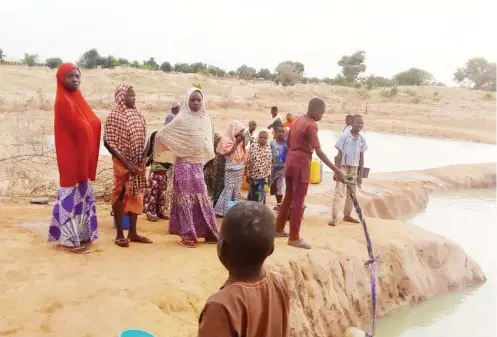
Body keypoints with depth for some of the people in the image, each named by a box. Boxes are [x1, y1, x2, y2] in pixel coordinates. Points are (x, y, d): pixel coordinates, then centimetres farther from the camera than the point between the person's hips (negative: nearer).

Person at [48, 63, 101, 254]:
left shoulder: (77, 99, 12)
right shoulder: (63, 102, -14)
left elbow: (93, 123, 9)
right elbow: (78, 128, -19)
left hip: (82, 156, 9)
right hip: (71, 156, -9)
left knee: (80, 194, 14)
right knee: (71, 195, -3)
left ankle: (78, 235, 24)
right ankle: (68, 240, 6)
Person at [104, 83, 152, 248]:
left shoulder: (138, 116, 7)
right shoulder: (114, 116, -11)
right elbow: (108, 142, -14)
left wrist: (142, 160, -1)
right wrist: (126, 162, -18)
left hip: (137, 163, 6)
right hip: (122, 163, -6)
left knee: (136, 195, 10)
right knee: (120, 195, 1)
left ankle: (133, 232, 19)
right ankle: (119, 234, 10)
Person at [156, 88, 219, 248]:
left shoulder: (205, 119, 7)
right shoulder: (181, 119, -9)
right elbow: (160, 135, -7)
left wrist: (205, 158, 10)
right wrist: (176, 149, -1)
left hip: (199, 164, 5)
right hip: (184, 164, -5)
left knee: (201, 198, 9)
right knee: (187, 198, -4)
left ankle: (208, 232, 16)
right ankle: (188, 235, 1)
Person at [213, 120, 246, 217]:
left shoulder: (238, 139, 9)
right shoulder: (226, 139, -12)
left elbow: (243, 153, 10)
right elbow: (229, 152, -21)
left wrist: (243, 141, -2)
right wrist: (237, 142, -19)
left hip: (239, 167, 8)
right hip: (231, 168, -8)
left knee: (237, 188, 12)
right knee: (229, 188, -6)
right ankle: (222, 210, -1)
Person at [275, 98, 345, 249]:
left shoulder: (298, 120, 11)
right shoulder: (311, 125, -17)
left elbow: (289, 142, 18)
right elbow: (319, 152, -25)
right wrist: (337, 170, -29)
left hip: (290, 161, 9)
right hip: (301, 164, -9)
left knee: (288, 197, 18)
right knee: (298, 202, -3)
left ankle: (279, 229, 28)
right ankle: (294, 238, 2)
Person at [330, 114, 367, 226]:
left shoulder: (362, 139, 2)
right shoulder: (344, 136, -11)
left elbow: (361, 157, 7)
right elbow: (339, 154, -9)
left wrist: (360, 174, 8)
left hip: (354, 168, 5)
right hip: (343, 166, -5)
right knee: (339, 192, -10)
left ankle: (347, 215, 26)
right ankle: (334, 217, -11)